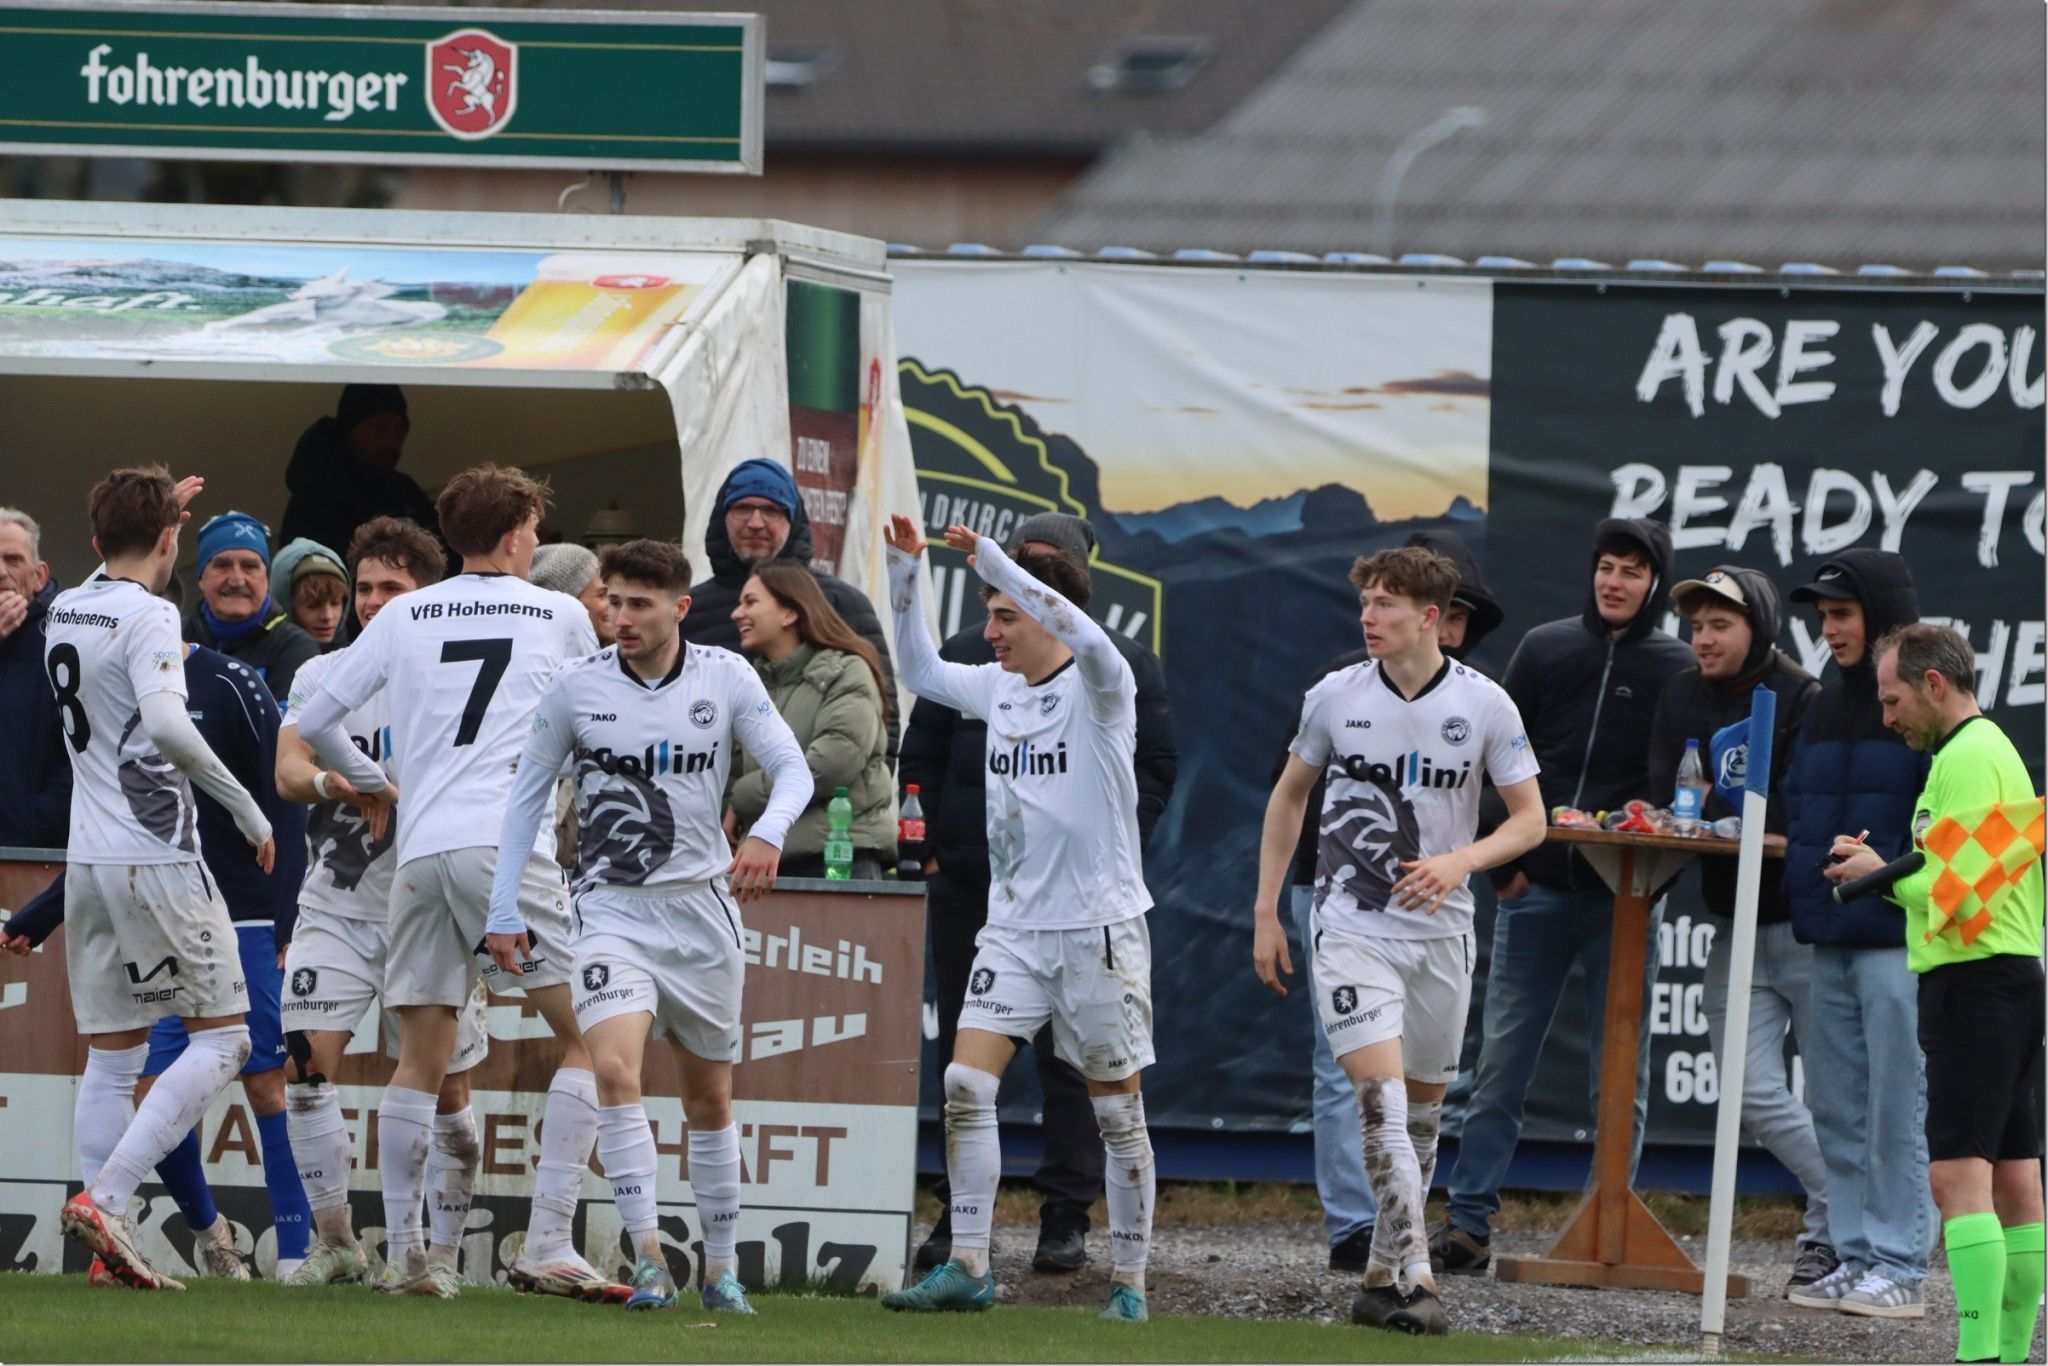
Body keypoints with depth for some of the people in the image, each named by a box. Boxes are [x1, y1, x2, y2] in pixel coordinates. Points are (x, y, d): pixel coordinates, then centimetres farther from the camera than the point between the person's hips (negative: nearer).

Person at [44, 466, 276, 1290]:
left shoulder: (66, 611, 12)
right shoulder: (149, 617, -12)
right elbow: (165, 724, -27)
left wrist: (159, 510, 42)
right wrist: (245, 808, -19)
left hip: (88, 859, 8)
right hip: (156, 858, -8)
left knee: (112, 1057, 9)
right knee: (221, 1038, -1)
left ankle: (110, 1246, 4)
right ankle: (104, 1198, -14)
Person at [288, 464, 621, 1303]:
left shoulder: (404, 619, 14)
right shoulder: (560, 615, 9)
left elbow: (312, 723, 14)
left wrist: (371, 782, 30)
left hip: (421, 849, 4)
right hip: (507, 843, -4)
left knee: (420, 1058, 11)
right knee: (588, 1035, 0)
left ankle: (404, 1254, 8)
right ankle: (547, 1246, -11)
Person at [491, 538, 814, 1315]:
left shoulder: (725, 678, -3)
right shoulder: (576, 685, -2)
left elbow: (792, 767, -1)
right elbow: (530, 791, 6)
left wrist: (767, 834, -23)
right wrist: (504, 908, 2)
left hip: (703, 904, 1)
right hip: (612, 908, -1)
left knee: (710, 1098, 10)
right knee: (613, 1068, -23)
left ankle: (721, 1268, 23)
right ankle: (649, 1259, -23)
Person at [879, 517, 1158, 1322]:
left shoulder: (1100, 688, -10)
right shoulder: (997, 688, 9)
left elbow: (1086, 639, -31)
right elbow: (920, 671, 22)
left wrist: (991, 560, -33)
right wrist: (903, 570, 9)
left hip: (1099, 927, -6)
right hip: (1014, 927, 6)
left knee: (1117, 1111, 2)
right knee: (965, 1083, -8)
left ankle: (1129, 1282, 10)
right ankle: (968, 1268, -5)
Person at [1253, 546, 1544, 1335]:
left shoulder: (1484, 705, -4)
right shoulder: (1335, 698, -2)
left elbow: (1530, 819, 0)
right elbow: (1289, 796, 13)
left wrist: (1459, 861, -19)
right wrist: (1266, 911, 10)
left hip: (1440, 929, 2)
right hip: (1351, 927, -1)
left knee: (1422, 1109, 10)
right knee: (1380, 1096, -17)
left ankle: (1383, 1275, 25)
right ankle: (1414, 1277, -20)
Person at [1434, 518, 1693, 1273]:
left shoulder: (1679, 670, 3)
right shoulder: (1544, 648, 8)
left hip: (1624, 900, -2)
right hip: (1536, 891, 2)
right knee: (1501, 1062, 1)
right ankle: (1469, 1219, 3)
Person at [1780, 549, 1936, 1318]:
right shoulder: (1828, 707, 17)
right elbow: (1800, 811, 24)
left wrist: (1889, 871, -19)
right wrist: (1804, 892, 10)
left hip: (1899, 940, -8)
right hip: (1831, 938, 8)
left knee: (1897, 1110, -6)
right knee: (1838, 1111, 9)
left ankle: (1900, 1267, -3)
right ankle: (1854, 1256, 15)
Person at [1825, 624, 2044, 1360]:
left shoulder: (1967, 757, -12)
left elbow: (1958, 893, -19)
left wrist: (1884, 873, -4)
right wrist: (1891, 871, 12)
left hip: (1973, 982, -11)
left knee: (1958, 1173, -15)